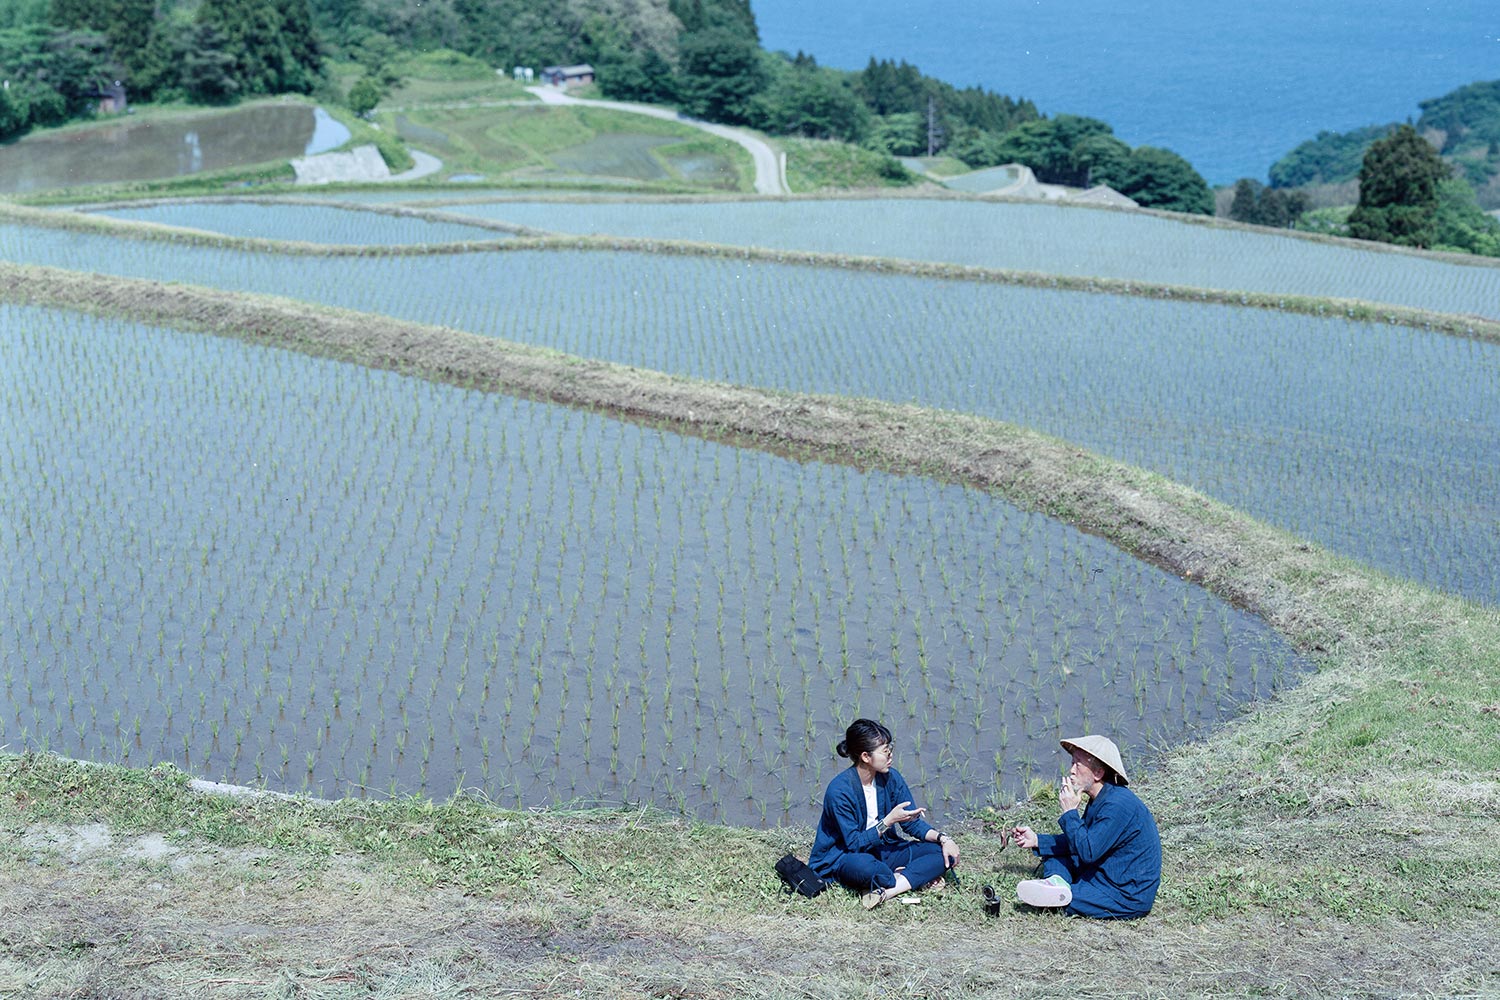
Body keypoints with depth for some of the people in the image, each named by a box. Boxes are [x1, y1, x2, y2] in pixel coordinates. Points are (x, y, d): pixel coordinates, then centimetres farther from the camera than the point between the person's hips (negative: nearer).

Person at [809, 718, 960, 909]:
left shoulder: (891, 778, -2)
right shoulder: (839, 790, -22)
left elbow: (912, 822, 5)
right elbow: (854, 844, -22)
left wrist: (943, 838, -12)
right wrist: (889, 821, -28)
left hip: (882, 851, 7)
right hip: (843, 858, -7)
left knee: (944, 853, -12)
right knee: (862, 865, -43)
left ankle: (885, 890, -27)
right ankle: (915, 878, -17)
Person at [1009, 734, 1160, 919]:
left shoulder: (1118, 806, -24)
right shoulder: (1101, 800, 8)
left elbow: (1087, 851, -26)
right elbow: (1077, 843, 14)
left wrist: (1070, 812, -17)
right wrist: (1036, 841, 5)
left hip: (1128, 897, -10)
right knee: (1054, 853, 6)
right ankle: (1057, 882, -18)